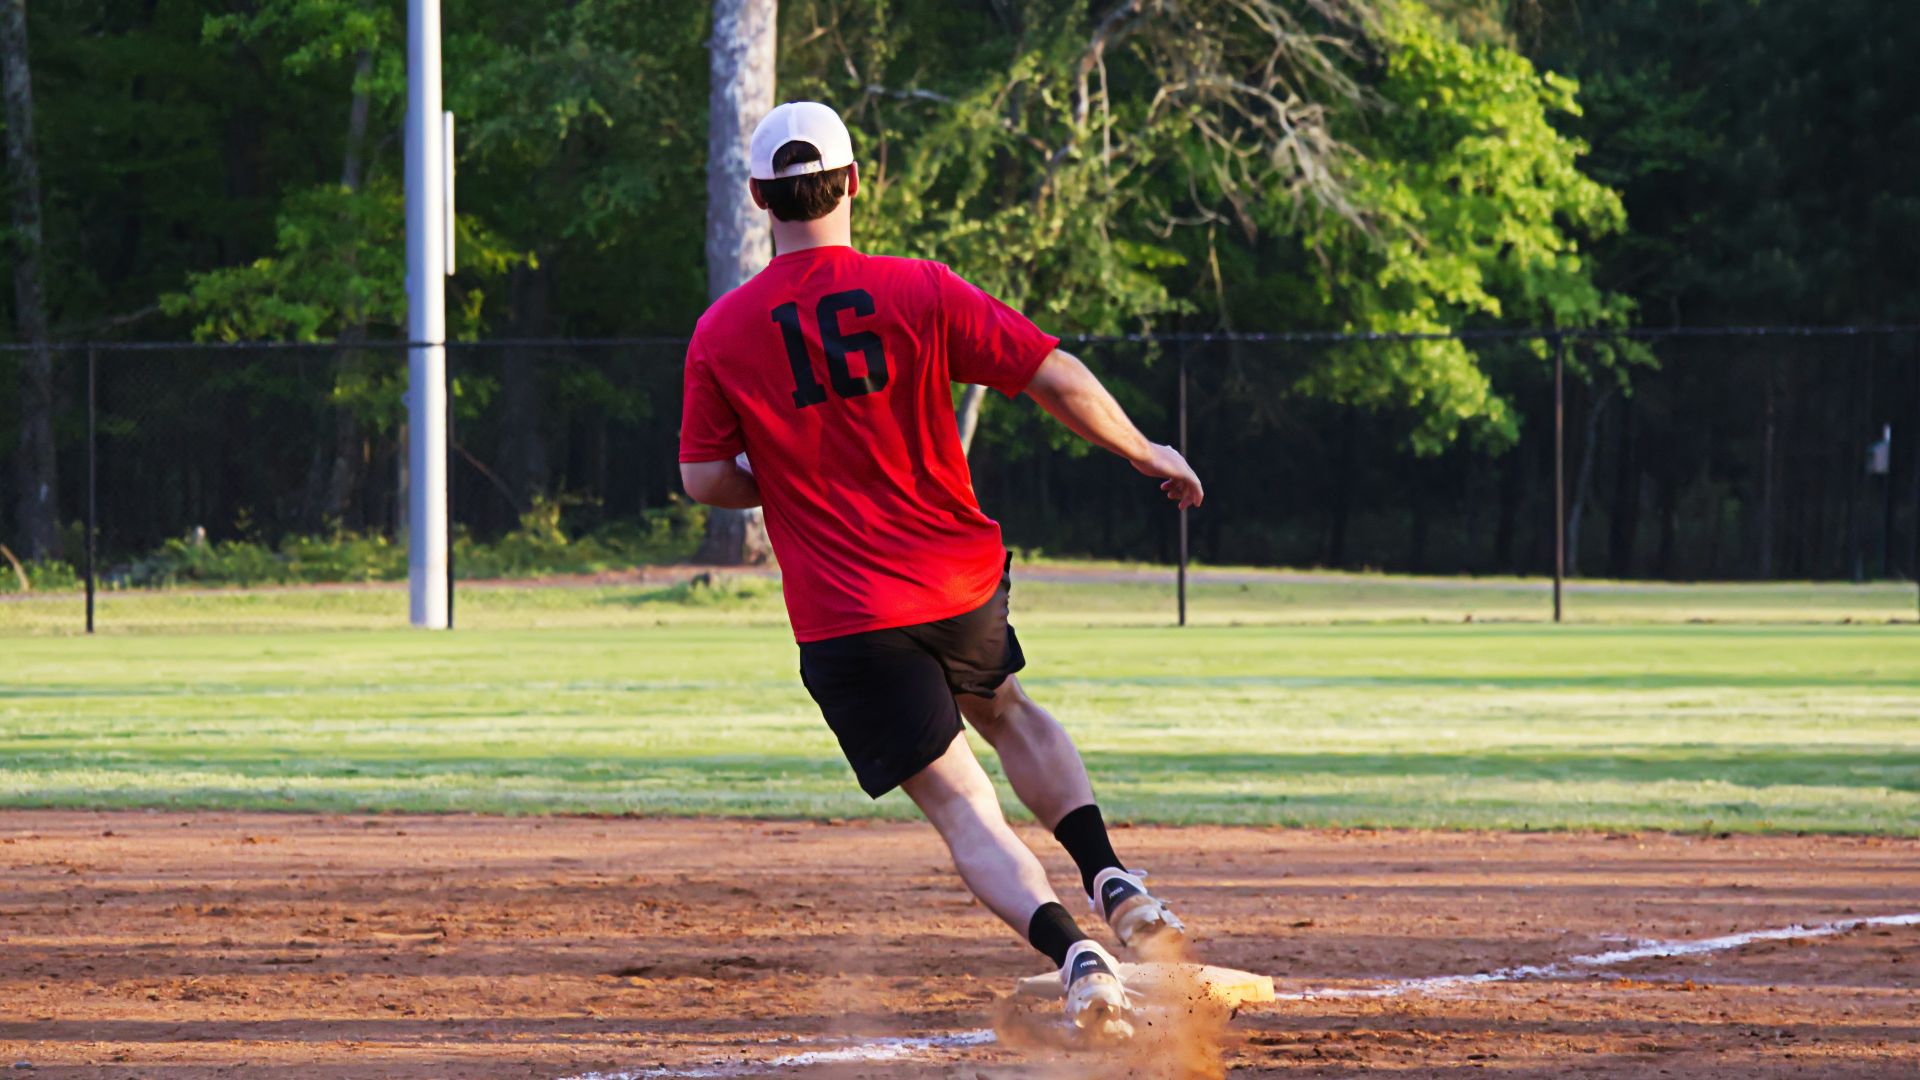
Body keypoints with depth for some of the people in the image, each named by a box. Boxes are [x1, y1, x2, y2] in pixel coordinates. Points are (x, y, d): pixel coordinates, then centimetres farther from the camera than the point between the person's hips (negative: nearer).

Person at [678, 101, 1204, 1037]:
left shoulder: (721, 333, -4)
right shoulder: (920, 293, -6)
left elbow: (706, 479, -2)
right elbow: (1059, 380, -9)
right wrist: (1146, 454, 7)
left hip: (841, 614, -2)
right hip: (961, 583, 2)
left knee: (962, 806, -3)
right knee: (1006, 714, 31)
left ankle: (1070, 949, -26)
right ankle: (1112, 882, 14)